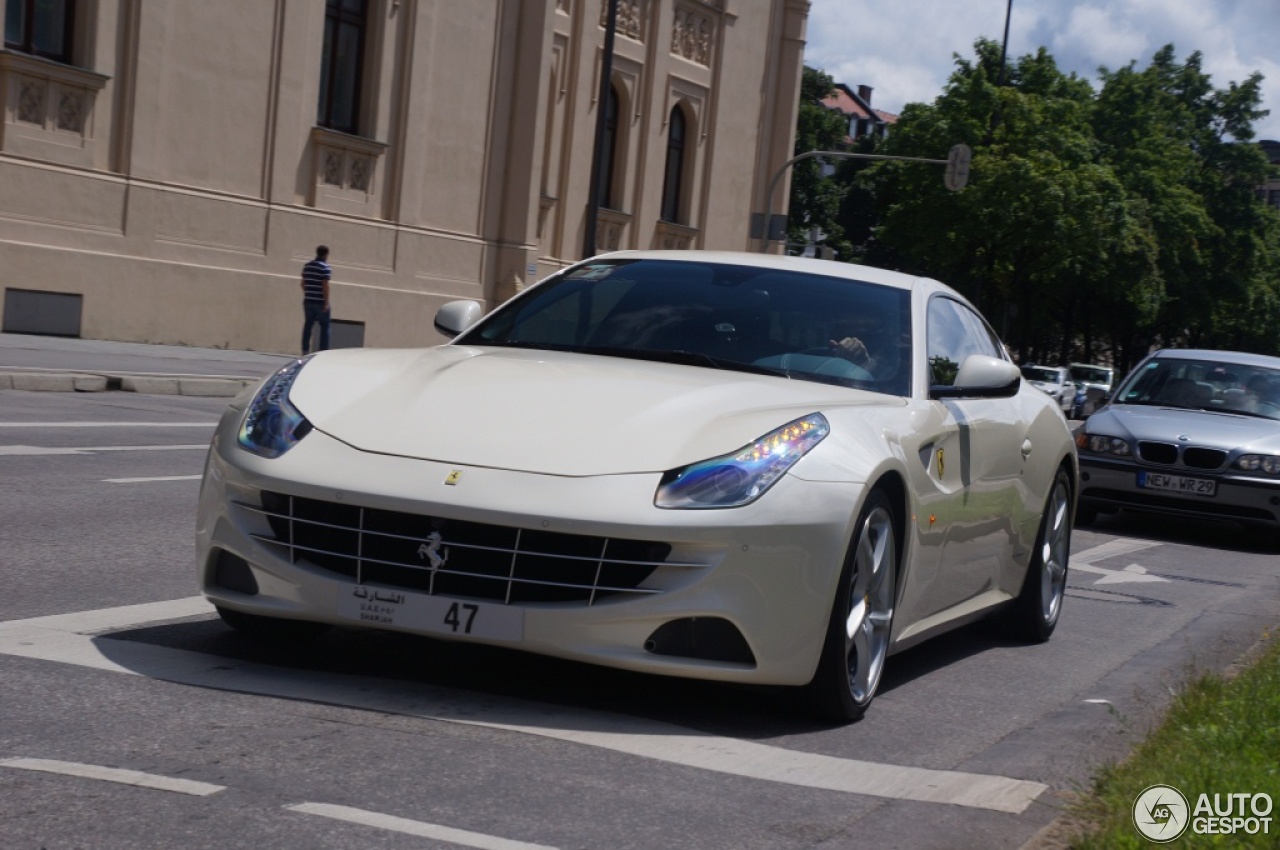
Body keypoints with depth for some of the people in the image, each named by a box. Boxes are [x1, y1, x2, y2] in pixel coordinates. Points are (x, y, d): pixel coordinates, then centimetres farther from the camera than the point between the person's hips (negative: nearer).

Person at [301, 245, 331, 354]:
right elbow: (325, 285, -15)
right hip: (320, 301, -6)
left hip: (308, 300, 6)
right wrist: (326, 302, -15)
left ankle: (305, 350, 7)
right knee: (324, 326, 1)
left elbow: (303, 283, 15)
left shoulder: (307, 266, 10)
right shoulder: (325, 267, -10)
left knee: (308, 325, 8)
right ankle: (323, 350, -3)